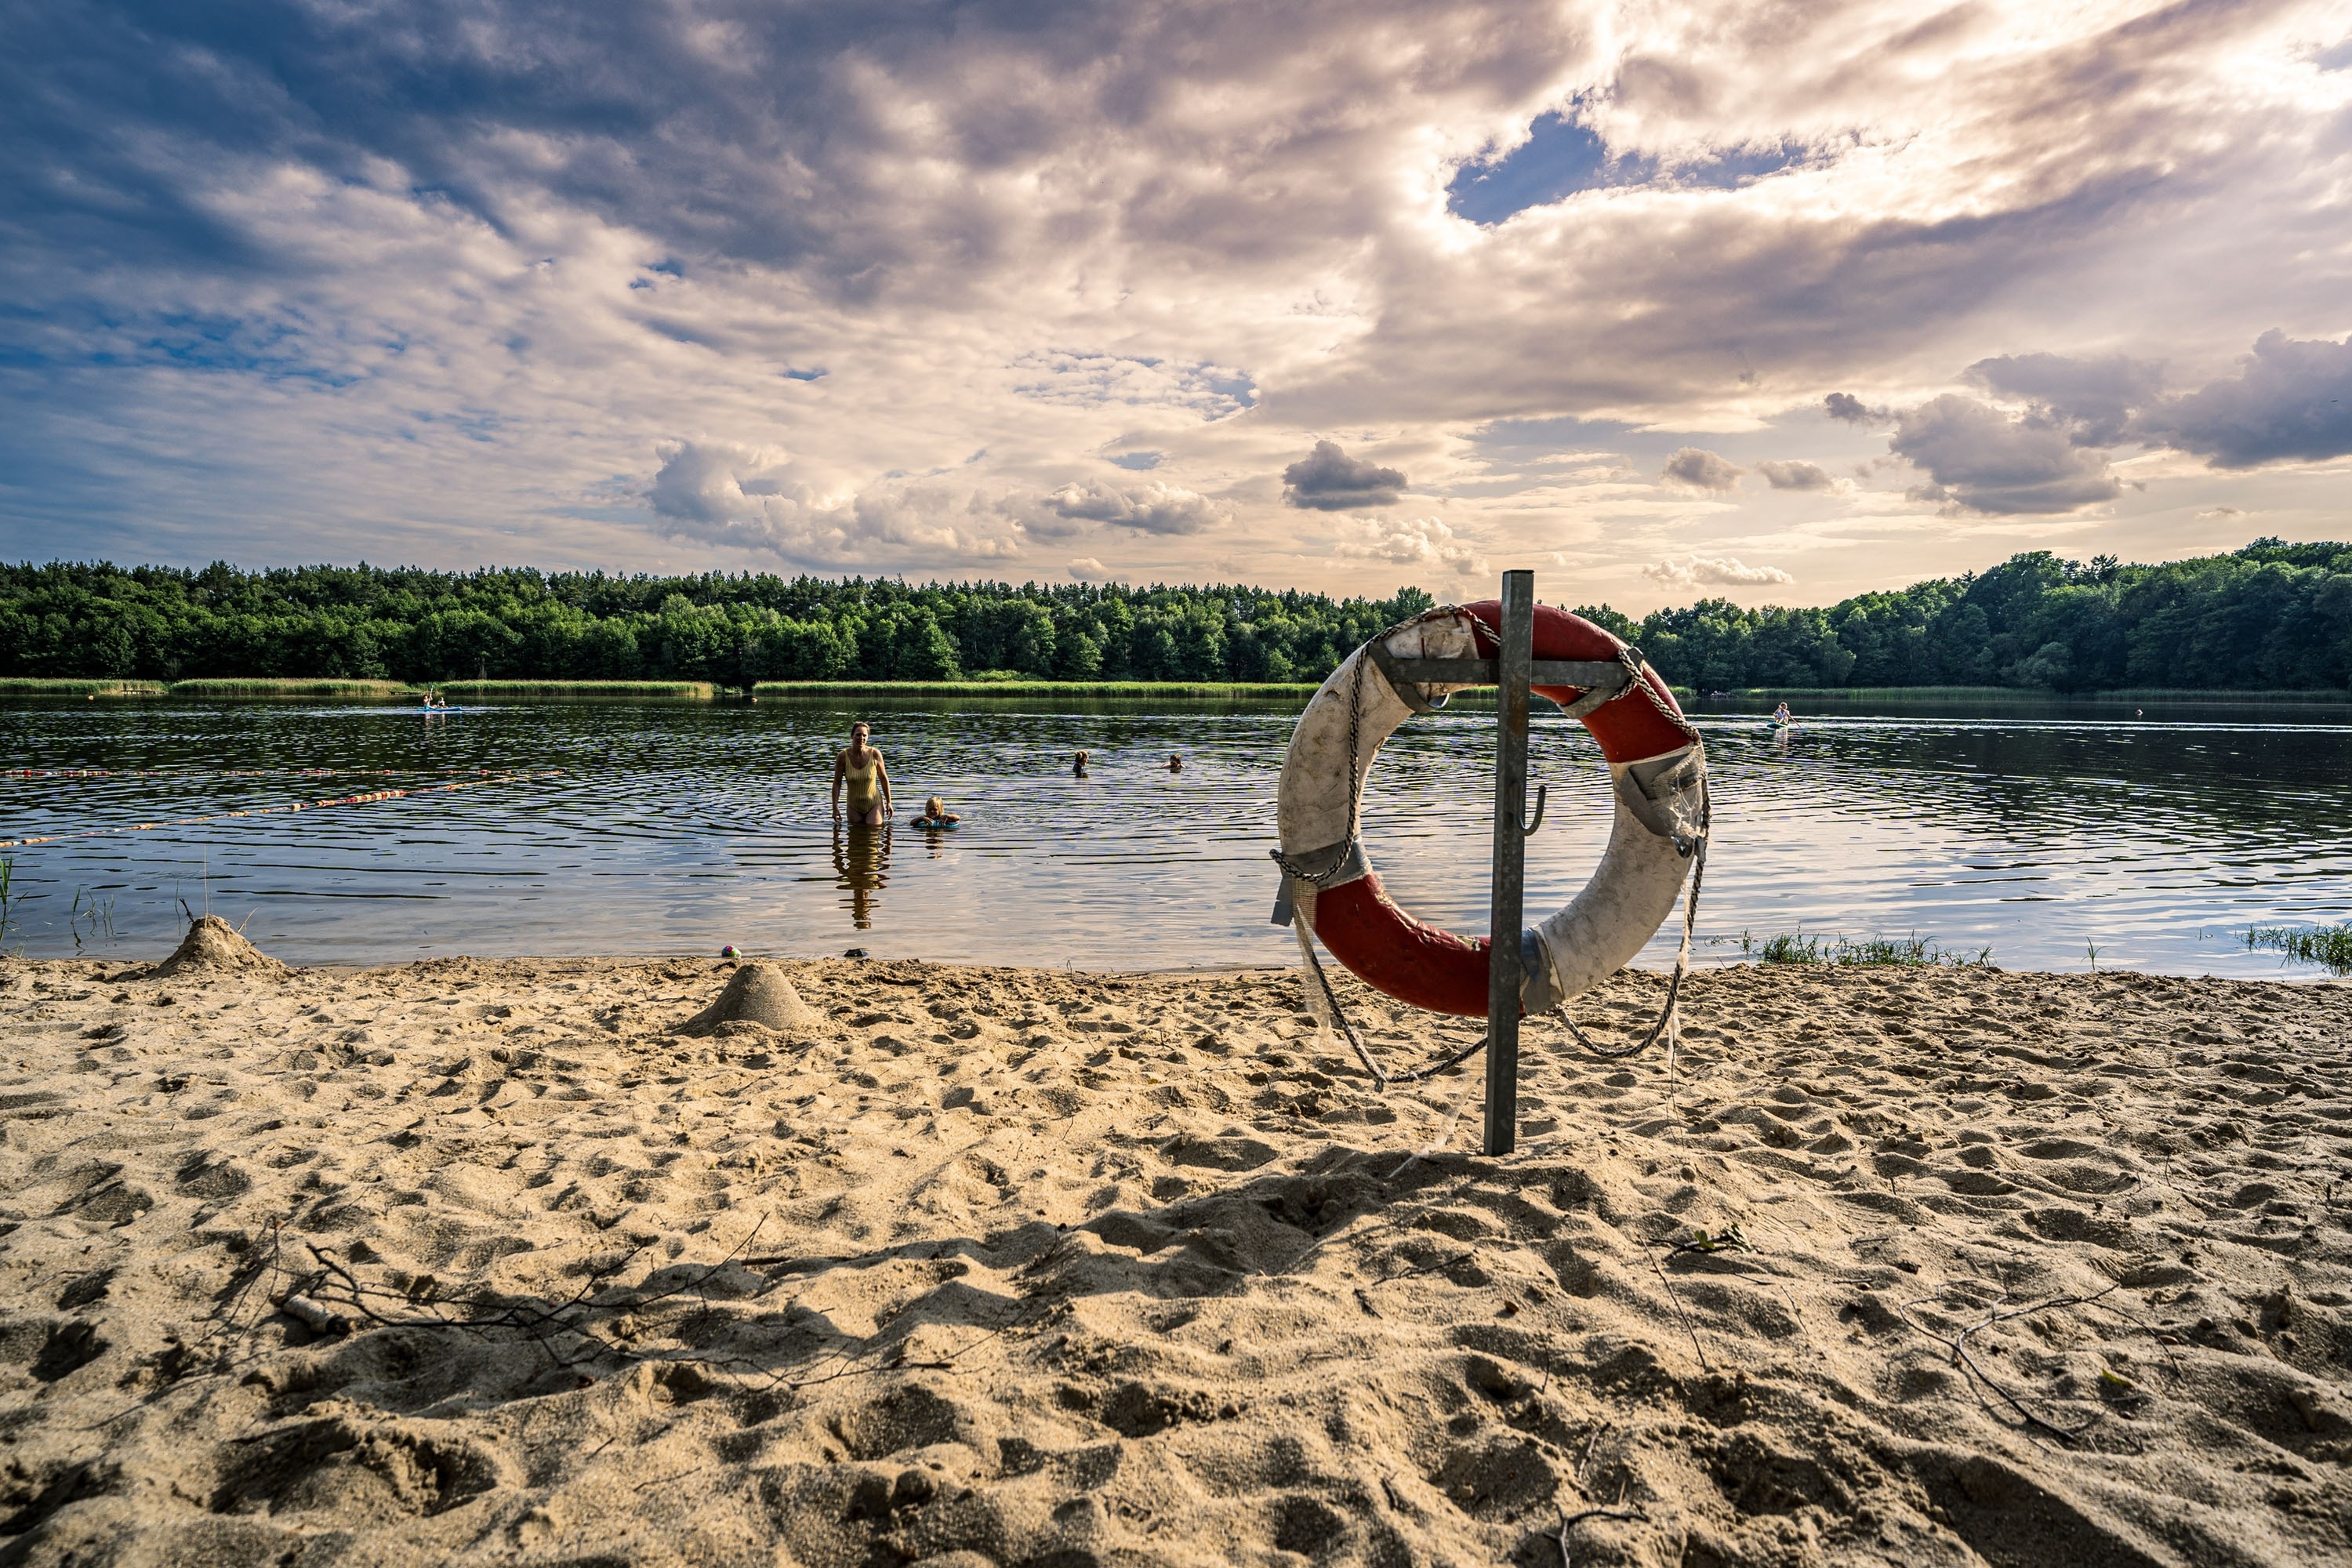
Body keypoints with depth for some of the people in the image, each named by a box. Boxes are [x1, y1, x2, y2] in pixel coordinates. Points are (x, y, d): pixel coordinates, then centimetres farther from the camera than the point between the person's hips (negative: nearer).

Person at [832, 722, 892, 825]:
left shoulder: (875, 754, -12)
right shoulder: (842, 756, -11)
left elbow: (884, 779, 0)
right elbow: (837, 783, -5)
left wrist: (889, 803, 4)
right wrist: (835, 807, -7)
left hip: (875, 805, -1)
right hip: (854, 807, 1)